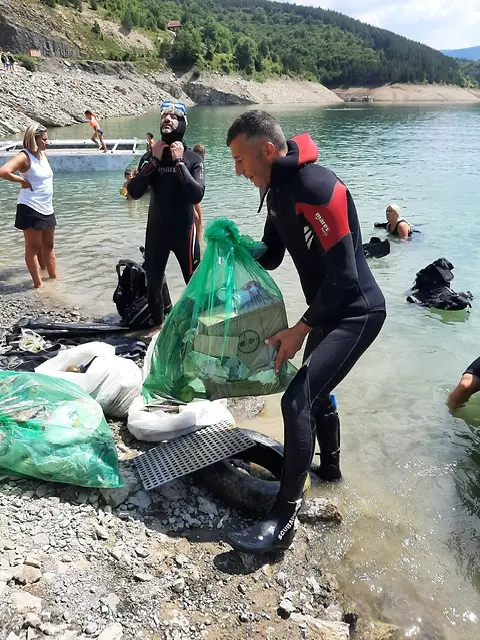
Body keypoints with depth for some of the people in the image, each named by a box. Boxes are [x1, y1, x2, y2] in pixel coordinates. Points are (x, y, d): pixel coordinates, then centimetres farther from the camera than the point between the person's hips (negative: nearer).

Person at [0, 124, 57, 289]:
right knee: (33, 248, 1)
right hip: (30, 209, -8)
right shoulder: (24, 156, -13)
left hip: (47, 209, 8)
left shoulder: (43, 155, 11)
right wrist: (22, 181, -16)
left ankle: (54, 278, 26)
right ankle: (38, 284, 6)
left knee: (48, 246, 15)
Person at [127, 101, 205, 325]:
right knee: (153, 284, 13)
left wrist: (179, 162, -19)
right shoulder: (151, 157, 2)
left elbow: (197, 195, -22)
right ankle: (157, 325, 32)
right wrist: (155, 160, -14)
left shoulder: (193, 158, -7)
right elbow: (134, 192, -10)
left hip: (184, 231, -3)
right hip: (156, 231, 3)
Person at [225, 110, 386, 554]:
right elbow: (270, 255, 14)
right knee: (316, 390, 23)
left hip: (356, 312, -10)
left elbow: (343, 274, -27)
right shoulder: (277, 189, 4)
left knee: (298, 399, -19)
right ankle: (330, 467, 48)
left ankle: (283, 520, -10)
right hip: (327, 309, 10)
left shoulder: (317, 188, -26)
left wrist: (301, 328, -20)